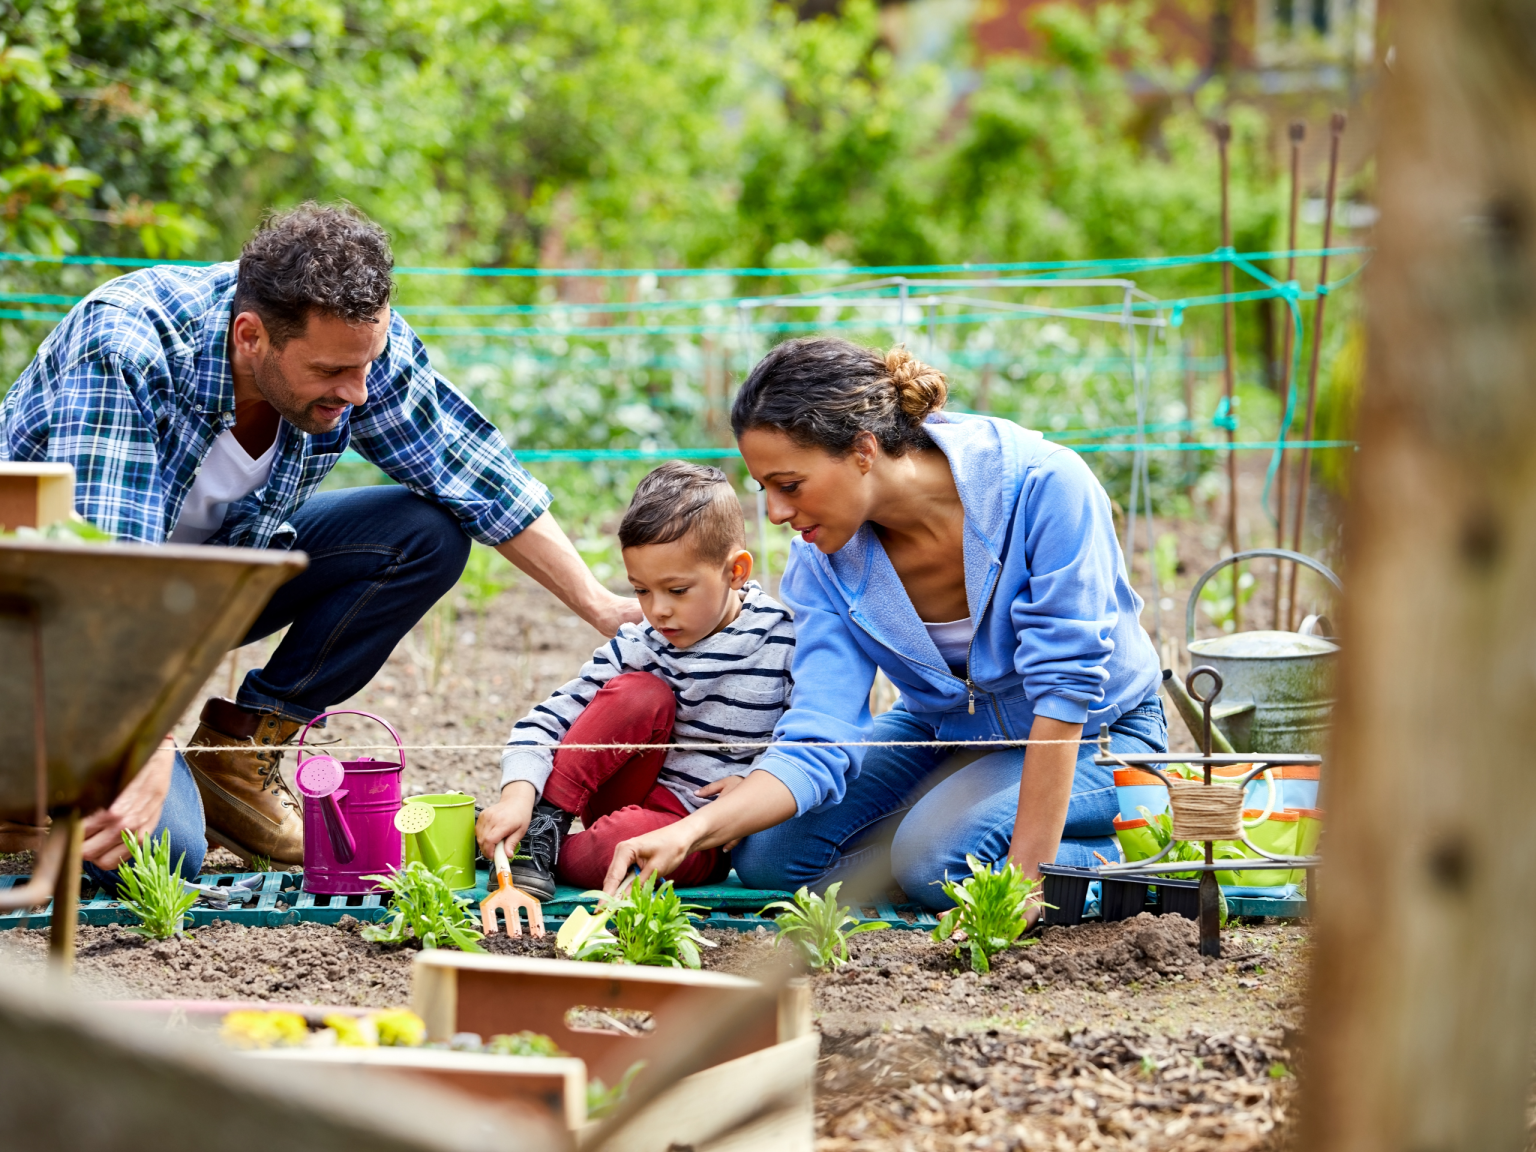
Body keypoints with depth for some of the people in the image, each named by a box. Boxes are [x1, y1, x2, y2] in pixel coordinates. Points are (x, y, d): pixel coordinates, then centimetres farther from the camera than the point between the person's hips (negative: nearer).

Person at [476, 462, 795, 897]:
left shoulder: (784, 643, -10)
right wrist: (518, 794, -26)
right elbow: (551, 719, -9)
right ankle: (544, 823, -17)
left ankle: (546, 855, -8)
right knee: (640, 693, -25)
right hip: (626, 795, 3)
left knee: (623, 842, -38)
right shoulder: (639, 646, -5)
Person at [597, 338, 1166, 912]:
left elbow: (1065, 687, -29)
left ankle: (1123, 860, -4)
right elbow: (817, 743, -21)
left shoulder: (1042, 484, -31)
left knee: (937, 853, -30)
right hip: (944, 731, 6)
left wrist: (1028, 873, -31)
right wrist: (692, 831, -38)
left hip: (1094, 733, -6)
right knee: (767, 855, -11)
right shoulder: (822, 559, -16)